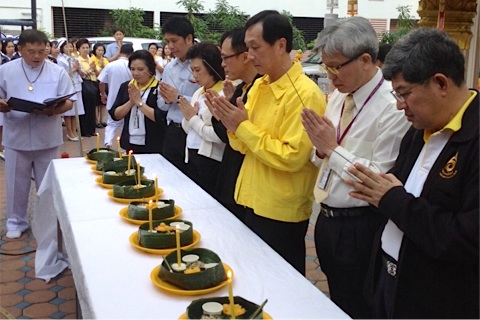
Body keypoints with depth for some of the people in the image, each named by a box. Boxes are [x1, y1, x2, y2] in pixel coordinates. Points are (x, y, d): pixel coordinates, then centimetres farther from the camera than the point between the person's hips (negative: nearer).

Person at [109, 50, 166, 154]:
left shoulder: (159, 88, -10)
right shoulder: (126, 86, 6)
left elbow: (161, 118, -19)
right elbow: (114, 115, 2)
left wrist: (139, 102, -15)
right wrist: (131, 102, -12)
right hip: (130, 144, 5)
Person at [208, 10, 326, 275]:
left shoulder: (305, 94, -19)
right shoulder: (258, 86, 6)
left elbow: (292, 158, -24)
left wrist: (245, 127, -20)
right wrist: (232, 125, -10)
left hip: (281, 213, -8)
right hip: (254, 203, 8)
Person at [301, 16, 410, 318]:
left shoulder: (392, 107, -20)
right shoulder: (338, 96, 4)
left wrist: (333, 147, -20)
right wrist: (321, 148, -10)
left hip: (359, 228, -7)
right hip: (327, 220, 8)